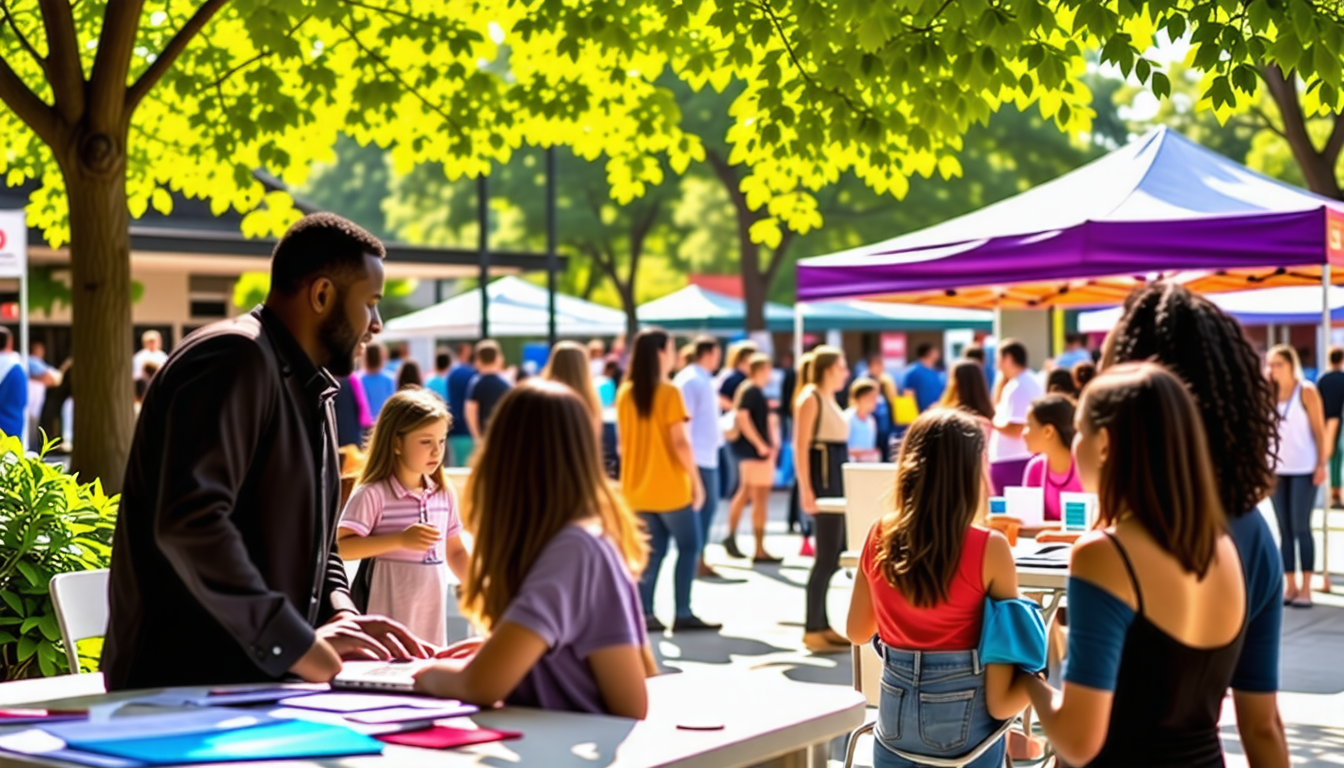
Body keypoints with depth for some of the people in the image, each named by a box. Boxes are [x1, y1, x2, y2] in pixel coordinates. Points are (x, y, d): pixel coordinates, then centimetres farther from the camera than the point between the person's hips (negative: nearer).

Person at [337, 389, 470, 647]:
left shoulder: (444, 494, 9)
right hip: (388, 616, -5)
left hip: (432, 616, 5)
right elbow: (342, 547, -16)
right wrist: (400, 539, -20)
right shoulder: (372, 494, -9)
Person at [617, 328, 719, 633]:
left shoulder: (625, 394, 6)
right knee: (689, 546, 6)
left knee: (653, 551, 10)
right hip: (669, 487, -6)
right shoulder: (669, 393, -13)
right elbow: (680, 442, -16)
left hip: (637, 488, 6)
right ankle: (683, 614, 3)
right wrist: (696, 480, -9)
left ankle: (644, 614, 3)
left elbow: (623, 441, 10)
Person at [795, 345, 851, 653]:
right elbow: (801, 446, -17)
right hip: (823, 472, -10)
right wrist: (806, 490, -23)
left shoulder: (829, 399, 17)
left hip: (838, 476, 10)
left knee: (833, 553, 11)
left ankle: (821, 625, 18)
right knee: (828, 553, -8)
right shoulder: (811, 398, -10)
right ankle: (813, 630, -3)